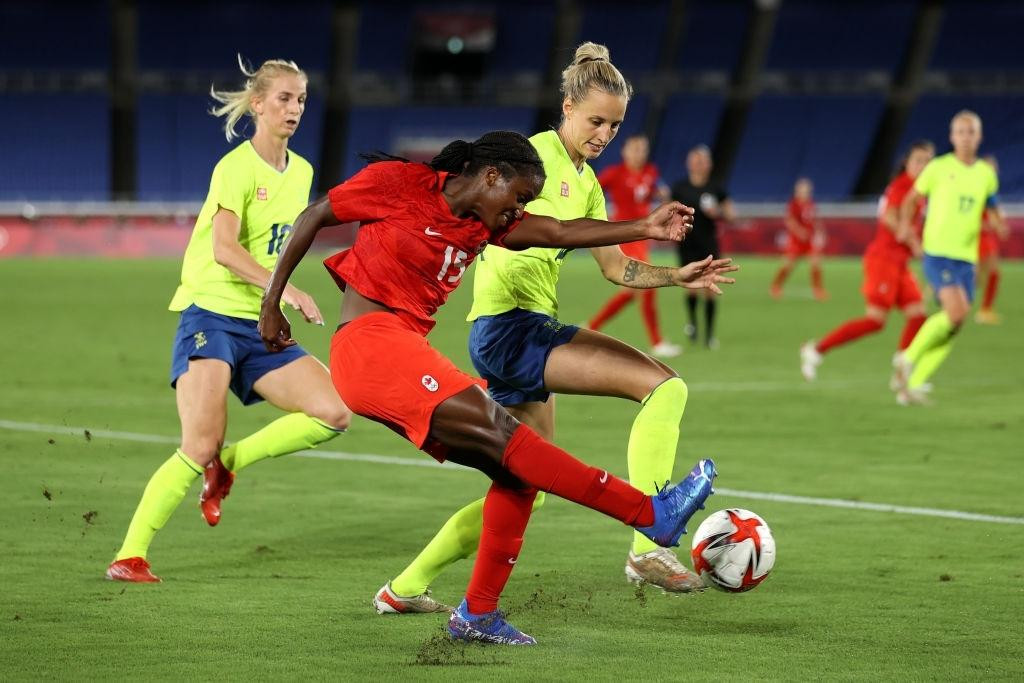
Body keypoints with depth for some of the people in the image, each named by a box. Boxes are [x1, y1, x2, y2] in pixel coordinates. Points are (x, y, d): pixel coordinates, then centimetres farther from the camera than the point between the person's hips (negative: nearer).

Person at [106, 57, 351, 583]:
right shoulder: (236, 167, -11)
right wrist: (286, 291, -31)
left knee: (334, 413, -10)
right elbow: (223, 248, -24)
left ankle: (228, 462, 6)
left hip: (261, 326, 7)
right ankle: (129, 555, -8)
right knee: (199, 448, -18)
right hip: (211, 316, -7)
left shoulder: (301, 173, 12)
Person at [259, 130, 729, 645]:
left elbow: (558, 232, 1)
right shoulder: (398, 183, -4)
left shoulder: (483, 225, 14)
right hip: (368, 343, -9)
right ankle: (653, 514, -27)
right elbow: (312, 218, 3)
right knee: (497, 429, -20)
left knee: (514, 471, -1)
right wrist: (271, 304, 2)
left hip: (407, 360, 9)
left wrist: (643, 229, -12)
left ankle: (477, 615, 4)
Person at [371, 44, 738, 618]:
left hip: (533, 328, 10)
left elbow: (617, 268, 22)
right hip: (509, 327, -10)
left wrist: (676, 277, 7)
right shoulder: (535, 153, -8)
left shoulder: (586, 182, 19)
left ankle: (406, 588, 25)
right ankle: (649, 548, -25)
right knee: (665, 386, -21)